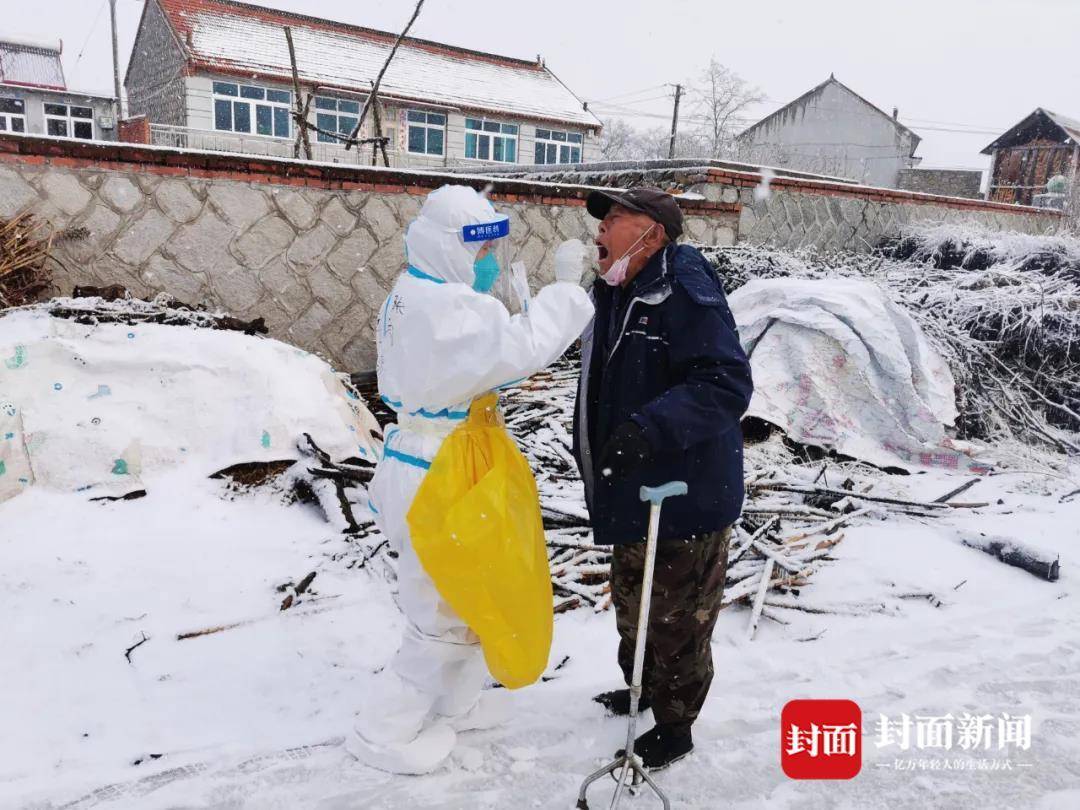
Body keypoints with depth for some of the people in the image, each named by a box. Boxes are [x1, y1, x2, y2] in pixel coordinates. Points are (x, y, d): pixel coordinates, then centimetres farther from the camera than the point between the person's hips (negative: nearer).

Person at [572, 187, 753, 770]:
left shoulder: (684, 292, -20)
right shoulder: (615, 297, 10)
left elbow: (727, 384, -28)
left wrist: (651, 427, -39)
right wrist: (592, 453, 25)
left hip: (684, 498, -10)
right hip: (632, 494, 10)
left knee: (677, 620, 8)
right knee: (633, 606, 25)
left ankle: (673, 727, 28)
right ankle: (641, 691, 48)